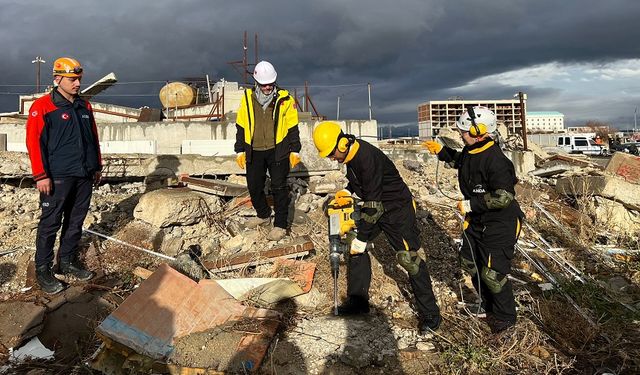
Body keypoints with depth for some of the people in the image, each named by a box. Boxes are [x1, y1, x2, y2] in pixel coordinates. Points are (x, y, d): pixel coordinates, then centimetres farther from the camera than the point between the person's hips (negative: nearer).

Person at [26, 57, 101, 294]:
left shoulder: (84, 107, 12)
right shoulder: (42, 106, -8)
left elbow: (93, 138, 18)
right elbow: (34, 142, -11)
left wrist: (97, 167, 18)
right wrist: (41, 176, -15)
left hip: (84, 176, 6)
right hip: (58, 177, -6)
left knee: (76, 222, 14)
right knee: (50, 224, 2)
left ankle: (67, 262, 28)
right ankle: (43, 270, 14)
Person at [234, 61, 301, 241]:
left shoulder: (284, 99, -4)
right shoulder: (247, 98, 2)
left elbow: (292, 127, 1)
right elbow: (241, 126, 8)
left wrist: (295, 150, -1)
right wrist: (240, 150, 7)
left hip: (277, 151, -3)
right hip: (254, 152, 3)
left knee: (279, 187, 0)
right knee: (254, 186, 12)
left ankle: (280, 225, 10)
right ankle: (263, 214, 36)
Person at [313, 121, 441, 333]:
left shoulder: (367, 157, -30)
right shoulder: (351, 154, -1)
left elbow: (372, 202, -28)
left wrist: (362, 238, -23)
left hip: (398, 208, -9)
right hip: (374, 206, 9)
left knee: (410, 258, -9)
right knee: (355, 247, 8)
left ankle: (430, 314, 4)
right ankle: (357, 301, 21)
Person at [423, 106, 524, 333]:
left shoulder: (495, 161, -28)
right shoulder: (471, 151, 1)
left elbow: (504, 197, -31)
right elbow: (461, 162, 26)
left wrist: (471, 205, -27)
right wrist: (441, 151, 17)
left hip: (500, 223, -10)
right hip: (476, 220, 10)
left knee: (492, 273, -6)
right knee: (470, 263, 19)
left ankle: (506, 317, 20)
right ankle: (489, 308, 40)